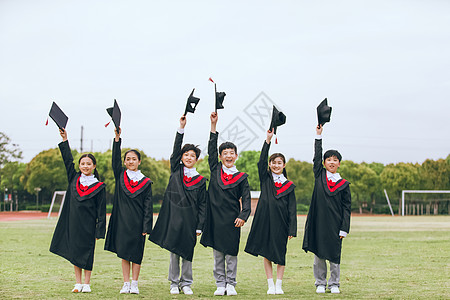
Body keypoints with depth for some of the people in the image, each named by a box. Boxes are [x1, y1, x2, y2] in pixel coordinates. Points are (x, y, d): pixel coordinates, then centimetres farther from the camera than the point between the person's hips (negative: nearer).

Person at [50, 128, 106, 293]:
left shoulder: (99, 187, -4)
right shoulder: (74, 178, 7)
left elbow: (101, 211, -4)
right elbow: (68, 160, 8)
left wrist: (100, 230, -9)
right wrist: (64, 140, 1)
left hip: (88, 225, -4)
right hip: (73, 222, 4)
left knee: (86, 252, 0)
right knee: (74, 252, 7)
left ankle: (87, 284, 8)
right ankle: (78, 283, 13)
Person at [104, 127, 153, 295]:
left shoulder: (145, 182, 2)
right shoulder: (120, 176, 7)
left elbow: (148, 206, 0)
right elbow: (115, 159, -7)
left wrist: (146, 227, -7)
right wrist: (117, 138, -18)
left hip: (137, 222, -1)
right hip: (122, 221, 1)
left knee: (136, 254, 2)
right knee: (124, 254, 4)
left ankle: (134, 284, 10)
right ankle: (126, 284, 10)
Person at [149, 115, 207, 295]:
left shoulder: (200, 180, 4)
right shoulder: (175, 171, 6)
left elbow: (202, 205, 4)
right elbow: (176, 149, -4)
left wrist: (199, 226, -2)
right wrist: (181, 128, -12)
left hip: (190, 219, 0)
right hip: (173, 217, 0)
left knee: (187, 252, 4)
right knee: (173, 252, 5)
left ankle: (186, 283, 15)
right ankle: (174, 283, 14)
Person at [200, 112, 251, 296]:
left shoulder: (241, 177, 3)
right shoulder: (215, 170, 7)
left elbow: (246, 199, 1)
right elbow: (212, 149, 2)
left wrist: (243, 216, -14)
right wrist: (213, 125, -3)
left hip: (232, 219, -2)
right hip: (215, 218, 2)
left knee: (231, 253, 2)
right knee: (217, 253, 5)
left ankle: (231, 284, 10)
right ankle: (220, 284, 12)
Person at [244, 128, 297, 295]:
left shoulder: (289, 186, 5)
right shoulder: (265, 178, 6)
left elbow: (292, 210, 3)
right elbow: (261, 161, -9)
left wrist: (292, 229, -4)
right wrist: (268, 140, -16)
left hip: (280, 223, 0)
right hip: (265, 220, 0)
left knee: (280, 254, 3)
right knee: (266, 254, 3)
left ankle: (279, 285, 12)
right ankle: (270, 285, 10)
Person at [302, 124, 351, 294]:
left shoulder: (344, 184, 3)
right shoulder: (319, 175, 6)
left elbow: (347, 208, 2)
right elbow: (317, 156, 1)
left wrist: (344, 229, -4)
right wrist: (319, 136, -4)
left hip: (335, 224, -1)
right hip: (319, 221, 1)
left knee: (334, 255, 3)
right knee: (319, 254, 5)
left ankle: (334, 284, 14)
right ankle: (320, 283, 16)